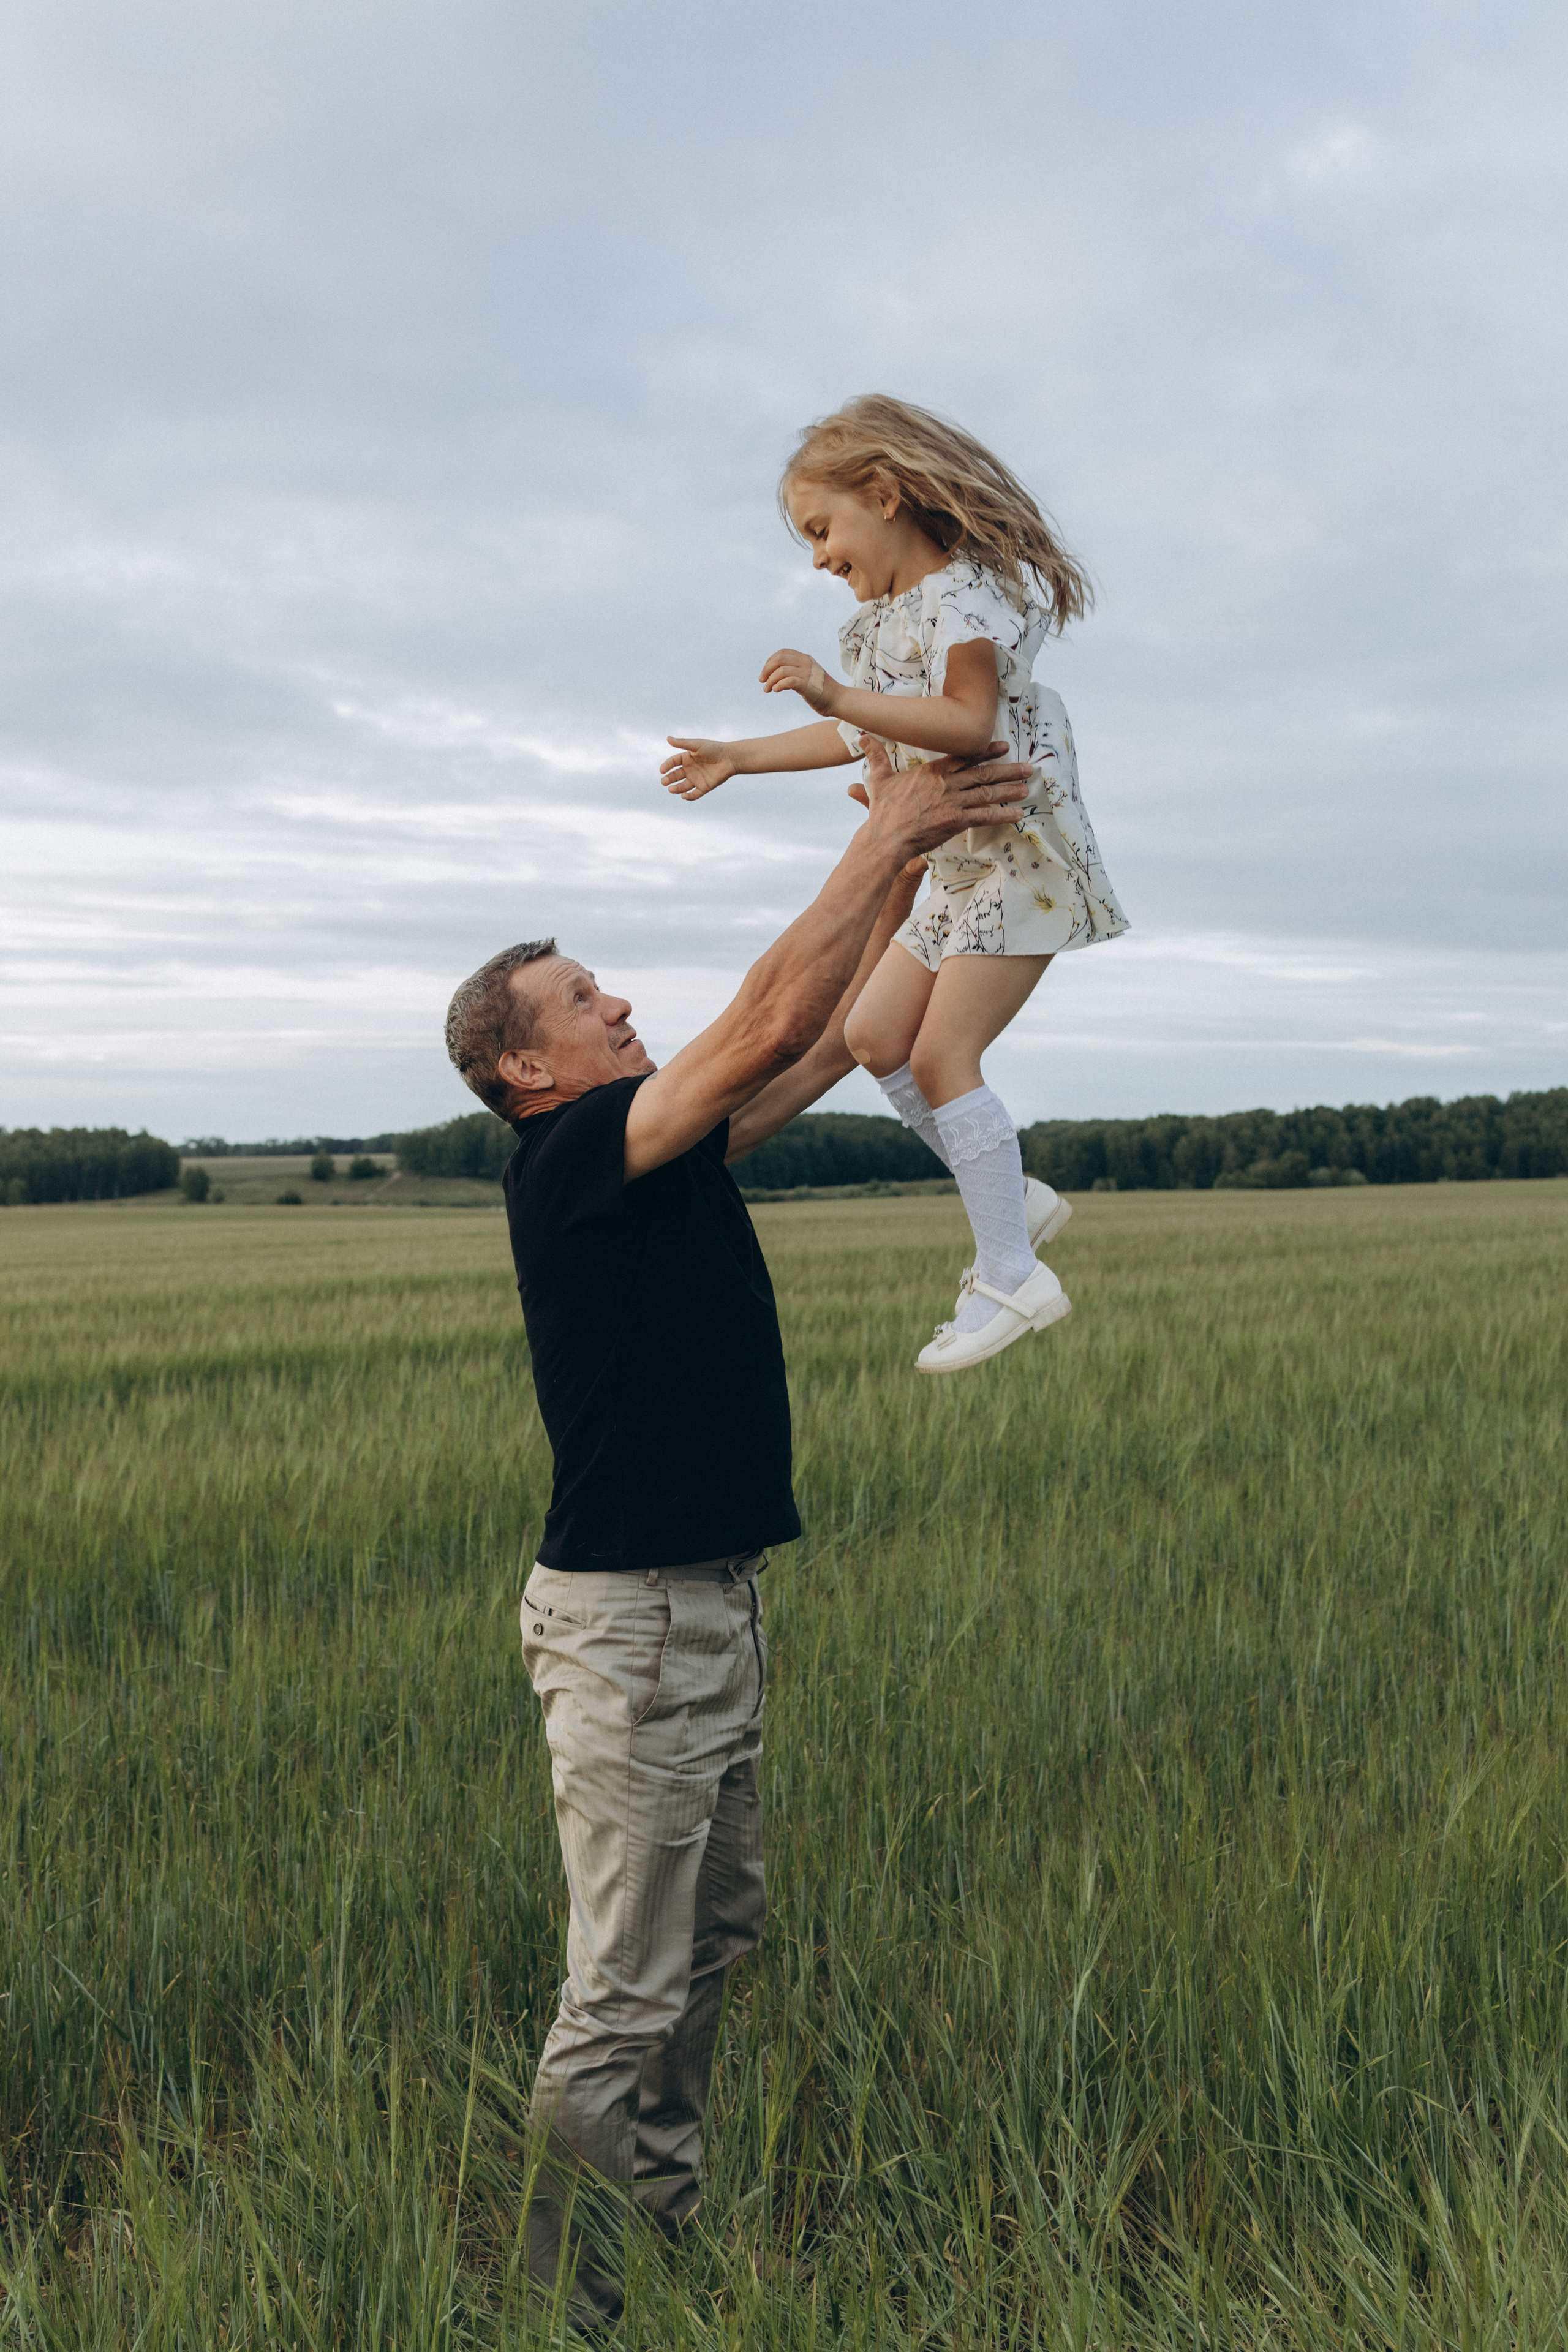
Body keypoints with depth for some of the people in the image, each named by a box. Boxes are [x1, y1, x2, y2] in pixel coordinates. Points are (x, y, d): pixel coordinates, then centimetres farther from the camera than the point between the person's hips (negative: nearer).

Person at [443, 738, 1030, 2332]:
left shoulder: (667, 1153, 11)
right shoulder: (567, 1160, -15)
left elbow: (829, 1040, 14)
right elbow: (770, 1019, -22)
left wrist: (905, 863, 7)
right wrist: (883, 839, -14)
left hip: (713, 1602, 10)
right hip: (627, 1618, -10)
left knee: (715, 1936, 18)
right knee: (625, 1987, -2)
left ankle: (671, 2212, 31)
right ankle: (572, 2279, 11)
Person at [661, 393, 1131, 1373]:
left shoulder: (964, 593, -16)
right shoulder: (883, 618, 14)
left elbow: (971, 722, -30)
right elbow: (864, 737, 27)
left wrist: (835, 691, -35)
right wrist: (738, 757, 28)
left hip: (1022, 854, -10)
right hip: (963, 865, 10)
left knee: (943, 1053, -15)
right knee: (877, 1036, 8)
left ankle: (1012, 1277, -11)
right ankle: (1014, 1199, 14)